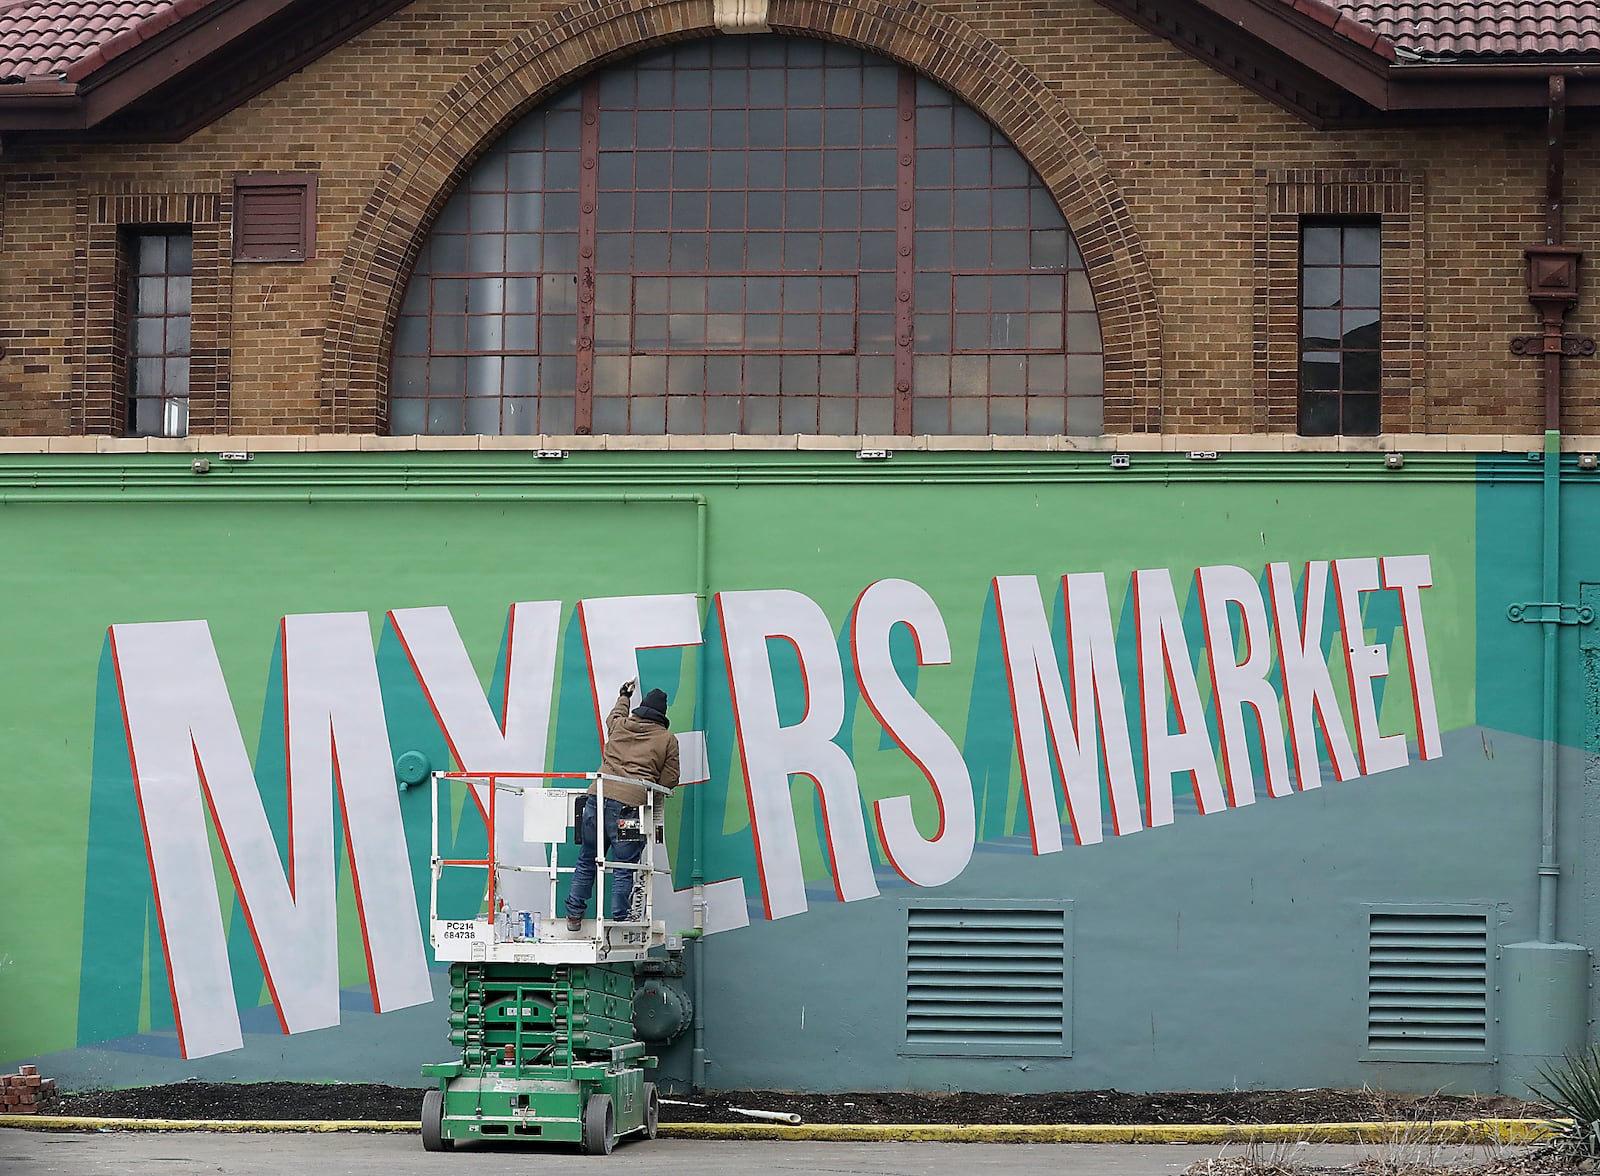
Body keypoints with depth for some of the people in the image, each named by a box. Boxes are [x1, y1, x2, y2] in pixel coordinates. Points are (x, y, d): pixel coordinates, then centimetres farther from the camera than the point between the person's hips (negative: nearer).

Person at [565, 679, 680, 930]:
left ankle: (574, 915, 21)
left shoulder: (620, 725, 17)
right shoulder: (668, 740, 6)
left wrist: (624, 697, 63)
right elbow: (669, 781, 5)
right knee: (623, 869, 2)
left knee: (586, 862, 15)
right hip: (629, 808, -4)